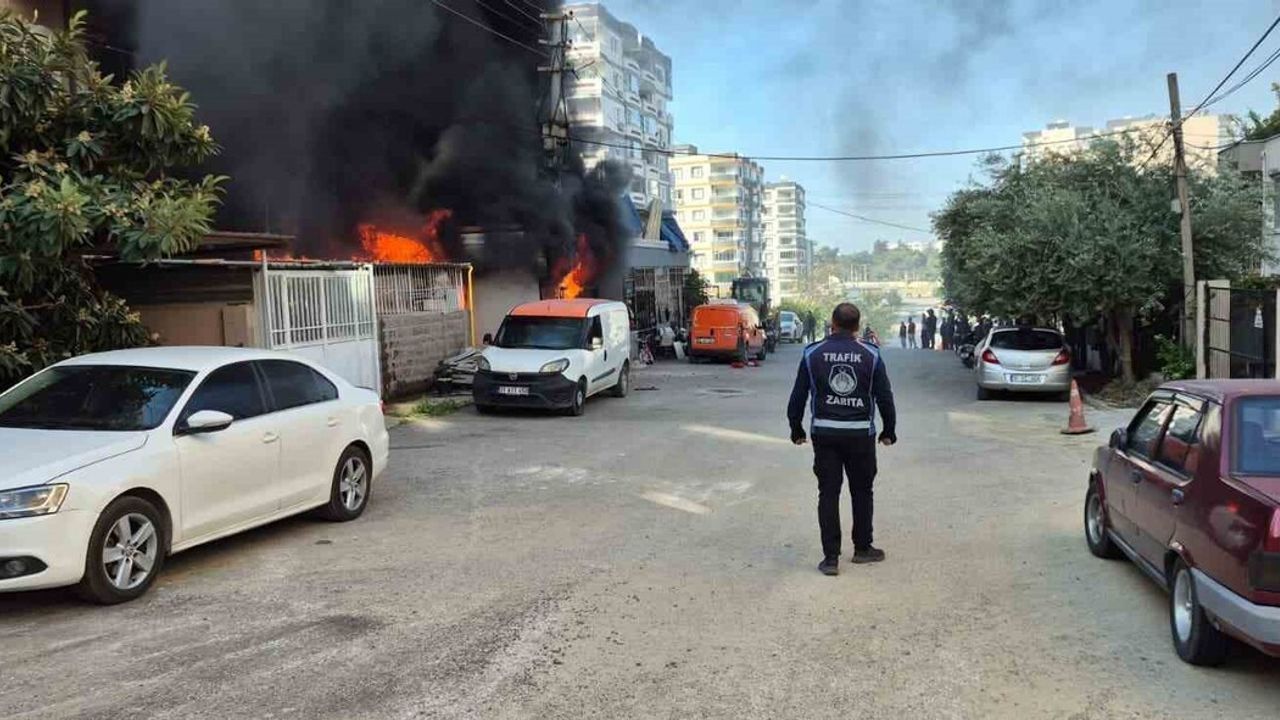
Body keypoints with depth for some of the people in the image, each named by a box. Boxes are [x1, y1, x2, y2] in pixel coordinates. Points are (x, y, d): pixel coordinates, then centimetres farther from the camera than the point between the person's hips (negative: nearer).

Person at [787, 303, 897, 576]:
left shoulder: (813, 354, -1)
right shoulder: (871, 354, -2)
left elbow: (798, 396, 2)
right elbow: (885, 397, 2)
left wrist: (796, 429, 14)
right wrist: (889, 431, 15)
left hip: (824, 433, 0)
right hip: (860, 433, 0)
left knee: (828, 494, 5)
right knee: (862, 491, 16)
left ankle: (831, 557, 4)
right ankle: (863, 548, 26)